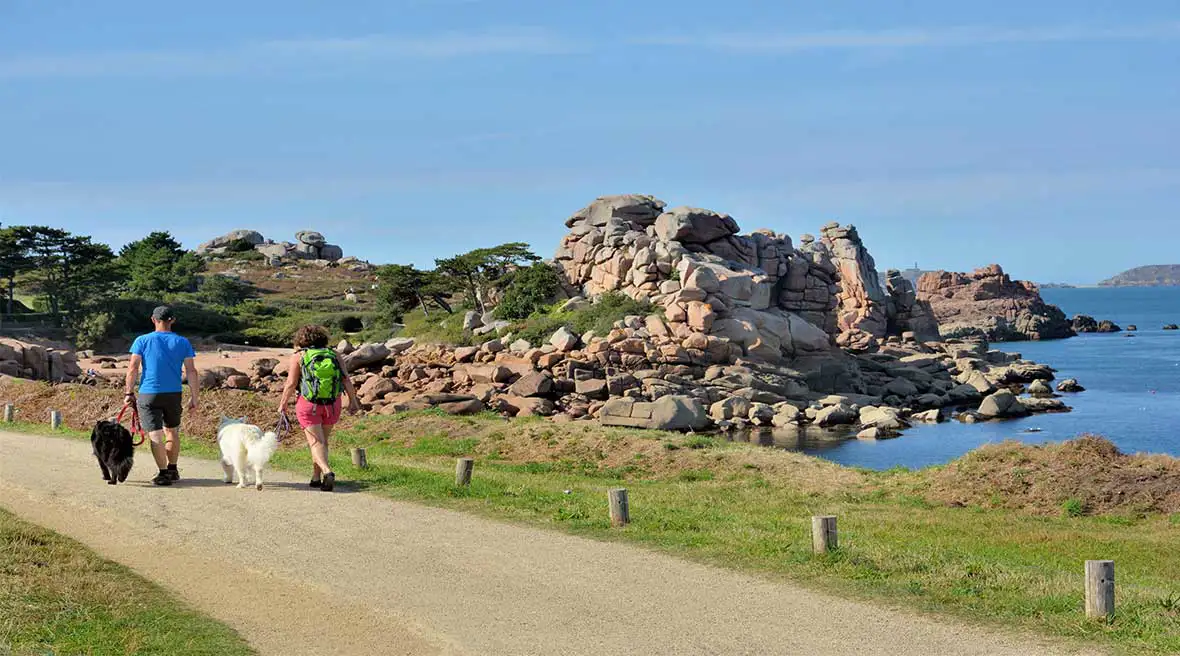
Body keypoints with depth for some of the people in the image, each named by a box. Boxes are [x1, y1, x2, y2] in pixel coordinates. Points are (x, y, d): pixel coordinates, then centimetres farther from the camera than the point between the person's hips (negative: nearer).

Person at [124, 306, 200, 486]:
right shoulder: (182, 343, 3)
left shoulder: (143, 341, -1)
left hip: (149, 394, -2)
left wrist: (129, 393, 2)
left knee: (155, 435, -3)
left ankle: (163, 473, -11)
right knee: (172, 431, 20)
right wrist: (194, 397, 4)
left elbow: (133, 369, -5)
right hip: (174, 394, 2)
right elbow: (191, 372, -1)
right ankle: (172, 470, 28)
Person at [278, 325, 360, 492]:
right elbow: (346, 379, 1)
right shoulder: (334, 355, 8)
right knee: (323, 440, 19)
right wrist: (353, 401, 5)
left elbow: (291, 384, -4)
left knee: (316, 442, -4)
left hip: (309, 404, -3)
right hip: (332, 405, 3)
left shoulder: (298, 356, 1)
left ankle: (327, 471, -27)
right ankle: (316, 477, 24)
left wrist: (283, 404, 5)